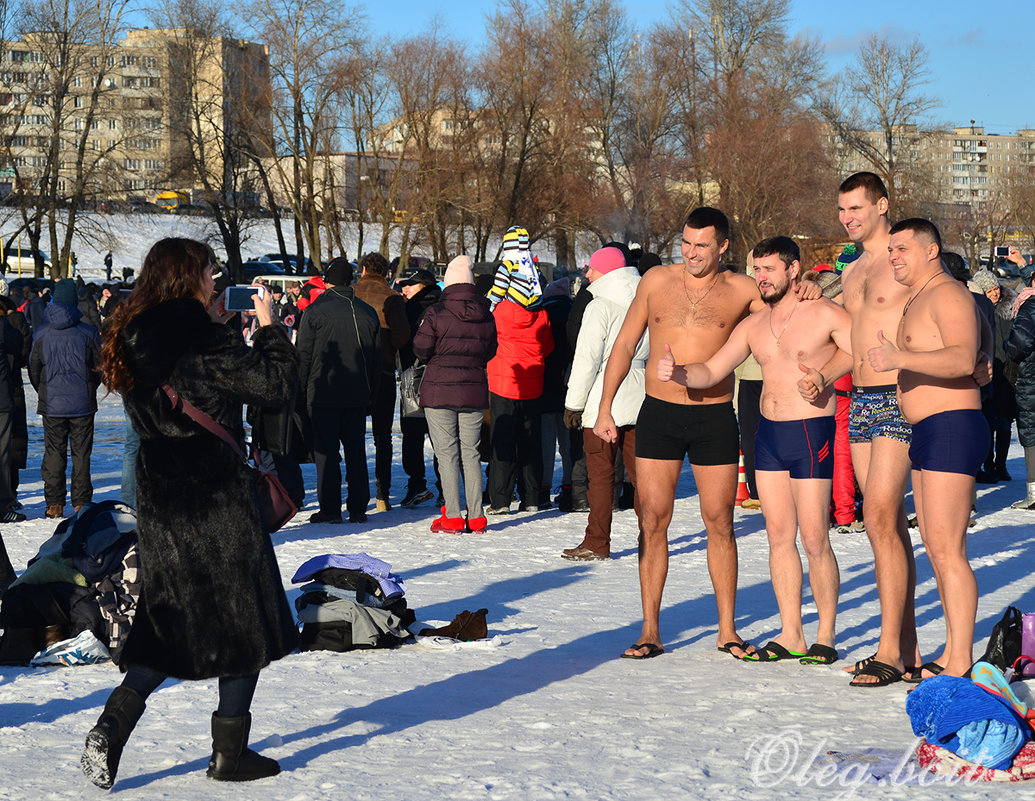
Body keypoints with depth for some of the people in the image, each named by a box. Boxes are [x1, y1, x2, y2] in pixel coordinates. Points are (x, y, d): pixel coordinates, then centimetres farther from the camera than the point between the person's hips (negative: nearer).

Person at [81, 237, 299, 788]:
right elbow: (274, 382, -17)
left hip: (159, 496, 7)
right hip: (218, 498, -7)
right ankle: (230, 752, 12)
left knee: (172, 621, 15)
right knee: (244, 618, 8)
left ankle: (111, 727, -2)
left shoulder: (132, 339, 7)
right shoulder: (204, 339, -16)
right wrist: (268, 328, -3)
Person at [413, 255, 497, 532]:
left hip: (439, 391, -4)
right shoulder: (486, 316, 2)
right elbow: (489, 352, 11)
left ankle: (452, 517, -3)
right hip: (474, 391, 4)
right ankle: (476, 517, 9)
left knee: (447, 454, 0)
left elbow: (421, 349, -7)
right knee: (470, 452, 11)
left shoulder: (436, 313, -10)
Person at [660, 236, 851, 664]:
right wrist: (677, 372, -7)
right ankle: (790, 636, 13)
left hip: (811, 433, -6)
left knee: (814, 539, -6)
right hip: (768, 434, 6)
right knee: (779, 536, 7)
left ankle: (825, 636, 5)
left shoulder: (825, 314, -5)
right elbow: (711, 371, 12)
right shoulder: (753, 325, 13)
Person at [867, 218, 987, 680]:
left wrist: (900, 358, -38)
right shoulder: (917, 301, 21)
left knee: (946, 550, -13)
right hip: (927, 434, 11)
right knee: (935, 547, 12)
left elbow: (962, 359, -26)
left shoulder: (947, 295, -11)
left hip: (952, 429, -11)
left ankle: (960, 663, -13)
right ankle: (952, 653, 18)